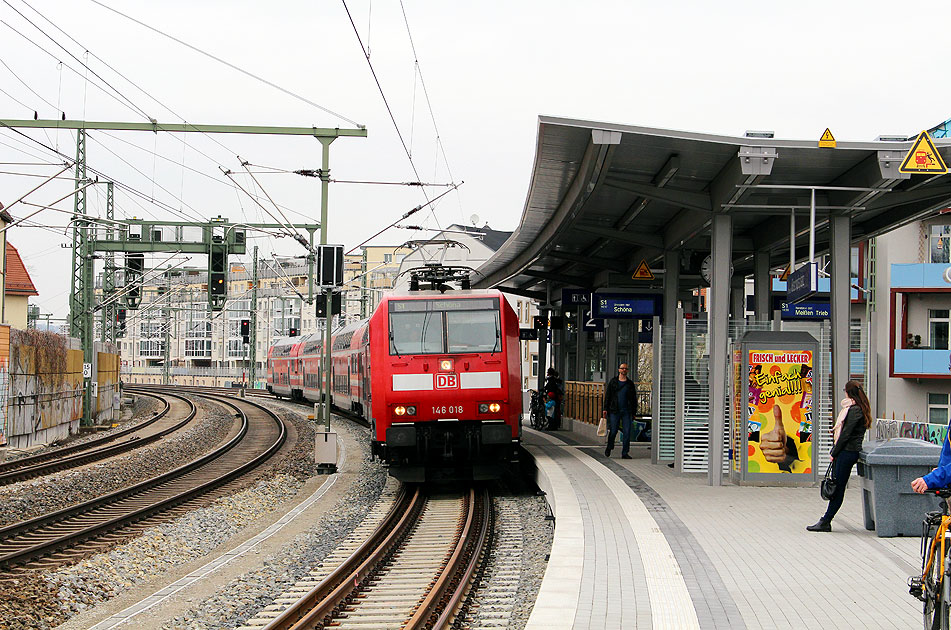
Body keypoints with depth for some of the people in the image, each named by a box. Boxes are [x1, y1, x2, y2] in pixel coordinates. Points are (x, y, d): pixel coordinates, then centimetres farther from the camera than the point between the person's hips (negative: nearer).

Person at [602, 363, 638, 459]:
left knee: (627, 432, -4)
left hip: (626, 411, 1)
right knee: (613, 431, -1)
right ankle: (609, 448, 24)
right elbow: (607, 396, 6)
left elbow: (634, 399, 12)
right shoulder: (613, 382, 6)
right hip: (614, 411, -1)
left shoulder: (630, 384, 10)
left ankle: (625, 453, 1)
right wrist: (605, 409, -2)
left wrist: (634, 413, 8)